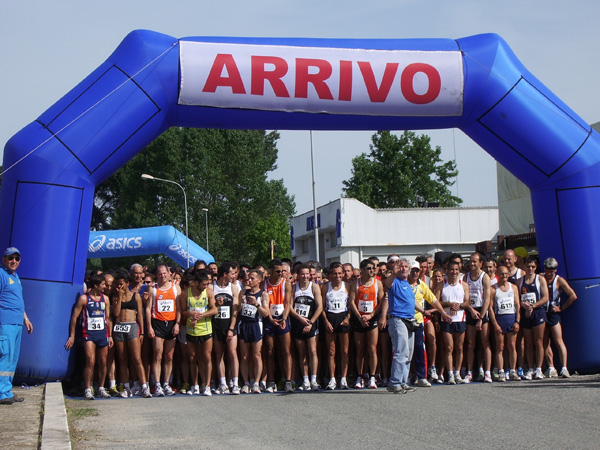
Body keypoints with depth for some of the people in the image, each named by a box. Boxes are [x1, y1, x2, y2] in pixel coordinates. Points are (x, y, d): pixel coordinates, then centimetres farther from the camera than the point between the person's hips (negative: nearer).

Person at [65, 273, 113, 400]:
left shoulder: (104, 298, 12)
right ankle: (87, 389, -7)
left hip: (103, 333, 5)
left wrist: (110, 335, 13)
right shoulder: (84, 298, -3)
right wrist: (72, 336, -5)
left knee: (103, 363, 7)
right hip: (89, 334, -5)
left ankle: (101, 388, 18)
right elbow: (74, 317, -1)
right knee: (90, 362, -14)